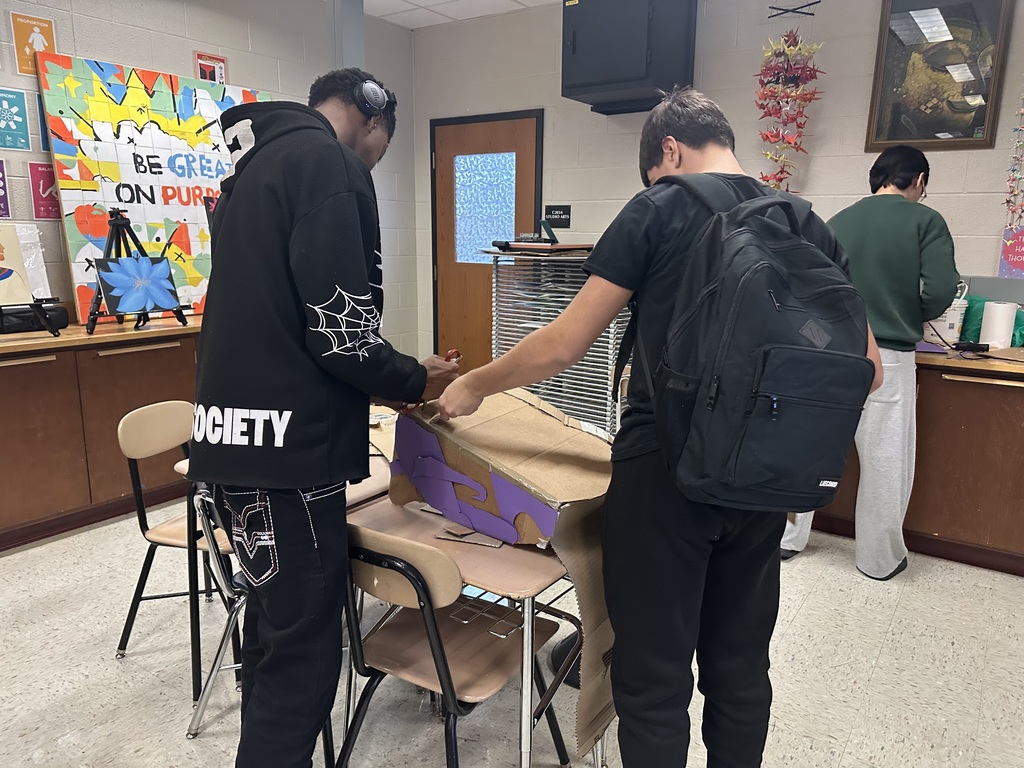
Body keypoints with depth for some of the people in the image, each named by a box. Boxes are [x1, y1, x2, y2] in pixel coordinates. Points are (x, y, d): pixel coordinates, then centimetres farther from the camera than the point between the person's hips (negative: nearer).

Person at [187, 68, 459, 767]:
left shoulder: (259, 160, 20)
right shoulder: (329, 163, -11)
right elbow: (340, 328, -19)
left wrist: (375, 385, 19)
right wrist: (415, 381, -1)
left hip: (240, 433, 10)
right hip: (288, 444, -10)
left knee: (275, 624, 22)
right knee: (303, 654, 0)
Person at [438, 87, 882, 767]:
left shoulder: (658, 211, -6)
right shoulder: (810, 226, 7)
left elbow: (565, 344, -8)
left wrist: (472, 387, 6)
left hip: (666, 468, -5)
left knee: (655, 679, 9)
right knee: (741, 666, 20)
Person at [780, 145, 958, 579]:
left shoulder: (837, 222, 8)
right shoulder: (925, 221, -2)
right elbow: (941, 290, -12)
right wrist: (916, 319, 8)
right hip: (887, 359, -3)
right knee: (886, 464, 10)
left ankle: (788, 537, 23)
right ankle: (879, 559, 23)